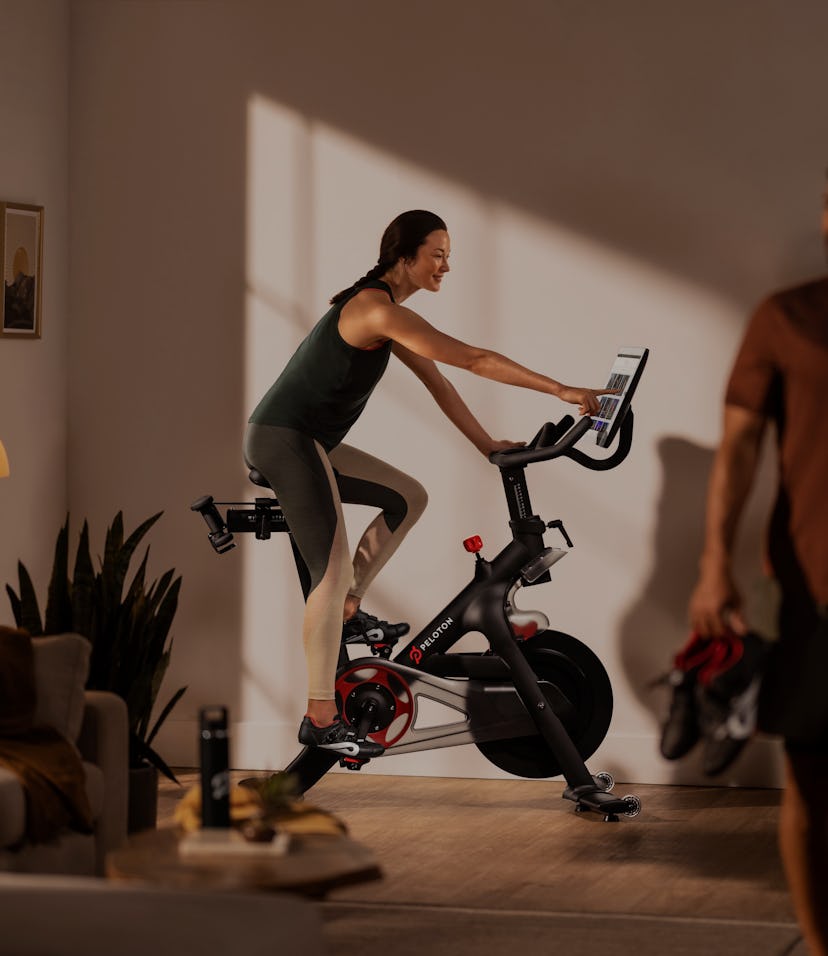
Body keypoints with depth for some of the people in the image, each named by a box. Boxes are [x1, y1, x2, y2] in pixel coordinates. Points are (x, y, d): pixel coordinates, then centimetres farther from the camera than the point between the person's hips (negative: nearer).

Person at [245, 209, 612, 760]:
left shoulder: (386, 312, 13)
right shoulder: (379, 310, -19)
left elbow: (438, 384, 18)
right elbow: (476, 361, -22)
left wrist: (488, 445, 15)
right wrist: (564, 392, -22)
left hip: (310, 443, 10)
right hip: (283, 440, -10)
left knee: (408, 498, 15)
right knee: (333, 568, -15)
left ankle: (346, 610, 18)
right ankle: (321, 720, -14)